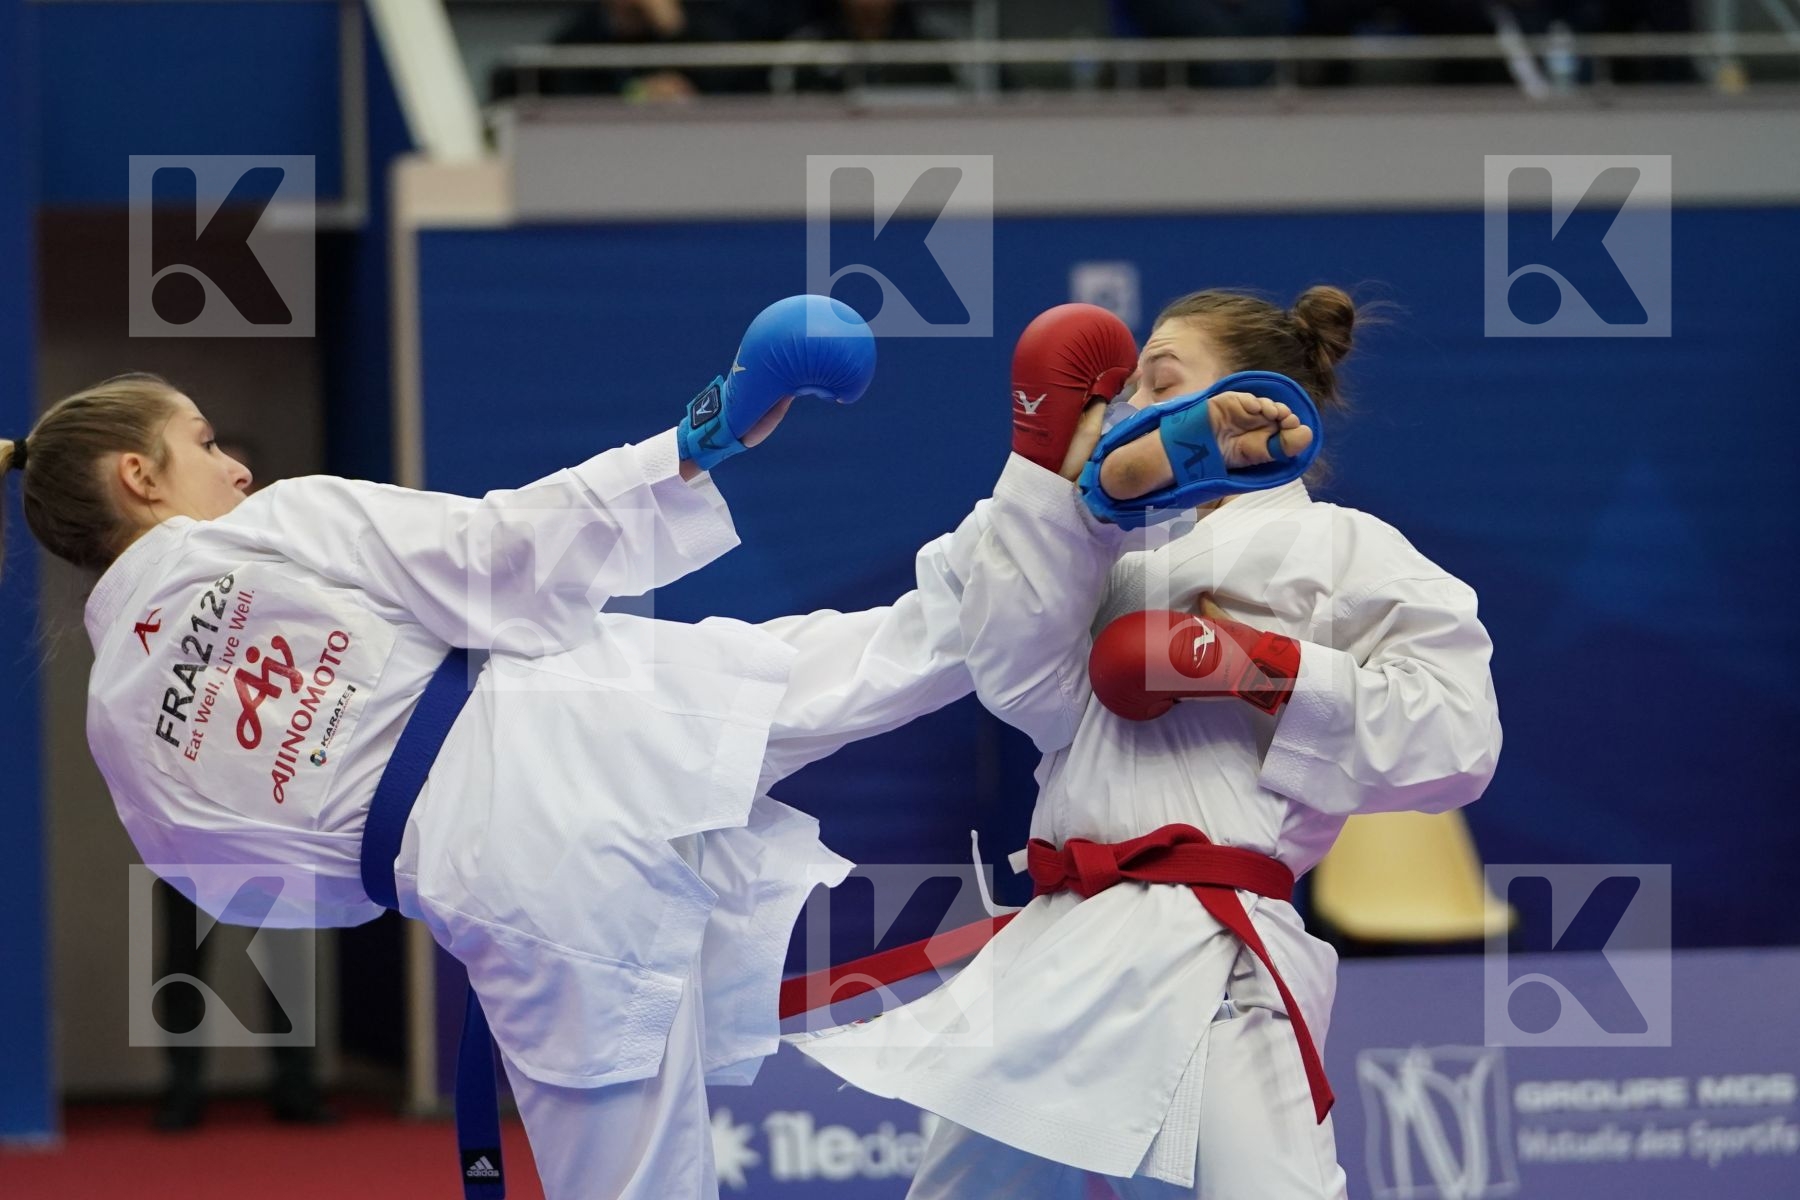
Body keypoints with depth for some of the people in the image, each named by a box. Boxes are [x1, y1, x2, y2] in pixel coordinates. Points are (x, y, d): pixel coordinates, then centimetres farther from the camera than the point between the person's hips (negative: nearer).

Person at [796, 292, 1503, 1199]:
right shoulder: (1129, 563, 22)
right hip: (1059, 954, 7)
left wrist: (1269, 670, -15)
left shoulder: (1337, 547, 2)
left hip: (1206, 965, -7)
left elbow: (1454, 731, -8)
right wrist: (1059, 475, 1)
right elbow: (1024, 686, 4)